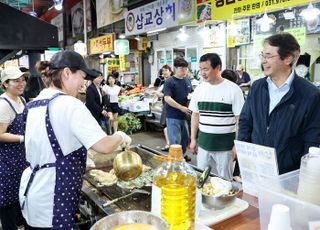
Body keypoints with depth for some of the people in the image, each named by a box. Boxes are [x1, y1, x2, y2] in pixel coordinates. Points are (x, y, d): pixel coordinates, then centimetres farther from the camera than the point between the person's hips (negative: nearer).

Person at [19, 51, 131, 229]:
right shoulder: (69, 105, -19)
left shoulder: (34, 104, 7)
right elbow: (103, 146, -25)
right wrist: (120, 137, -5)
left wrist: (82, 159, 22)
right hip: (53, 199, -8)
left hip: (32, 191, 8)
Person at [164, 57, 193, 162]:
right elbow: (167, 98, -19)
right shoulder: (169, 82, -11)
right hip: (173, 116, -7)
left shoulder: (187, 81, 10)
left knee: (185, 137, 18)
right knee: (175, 140, -1)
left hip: (185, 115, 7)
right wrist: (181, 108, -22)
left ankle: (183, 155, 36)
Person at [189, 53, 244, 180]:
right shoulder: (199, 89, 4)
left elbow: (240, 119, -7)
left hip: (225, 145, -4)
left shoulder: (233, 89, -9)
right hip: (203, 143, 4)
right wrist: (193, 139, 10)